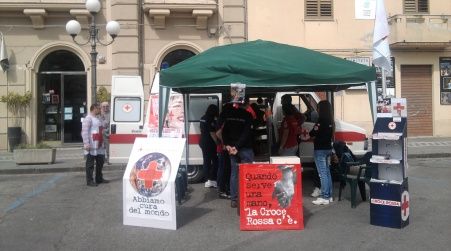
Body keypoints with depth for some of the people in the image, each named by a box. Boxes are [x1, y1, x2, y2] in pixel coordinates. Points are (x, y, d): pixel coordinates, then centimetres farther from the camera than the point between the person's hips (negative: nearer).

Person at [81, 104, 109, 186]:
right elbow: (84, 132, -18)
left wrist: (102, 142, 22)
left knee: (100, 162, 15)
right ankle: (89, 181, 4)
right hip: (91, 147, -9)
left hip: (99, 145, 9)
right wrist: (86, 144, -24)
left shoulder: (97, 119, 19)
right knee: (90, 164, -2)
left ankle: (99, 178, 26)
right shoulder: (88, 118, -11)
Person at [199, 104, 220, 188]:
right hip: (210, 143, -9)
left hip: (203, 143, 9)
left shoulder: (203, 118, 10)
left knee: (206, 161, 12)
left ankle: (207, 179, 15)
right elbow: (212, 133, -19)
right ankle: (212, 180, -3)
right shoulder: (211, 120, -17)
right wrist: (218, 143, -13)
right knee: (215, 161, -1)